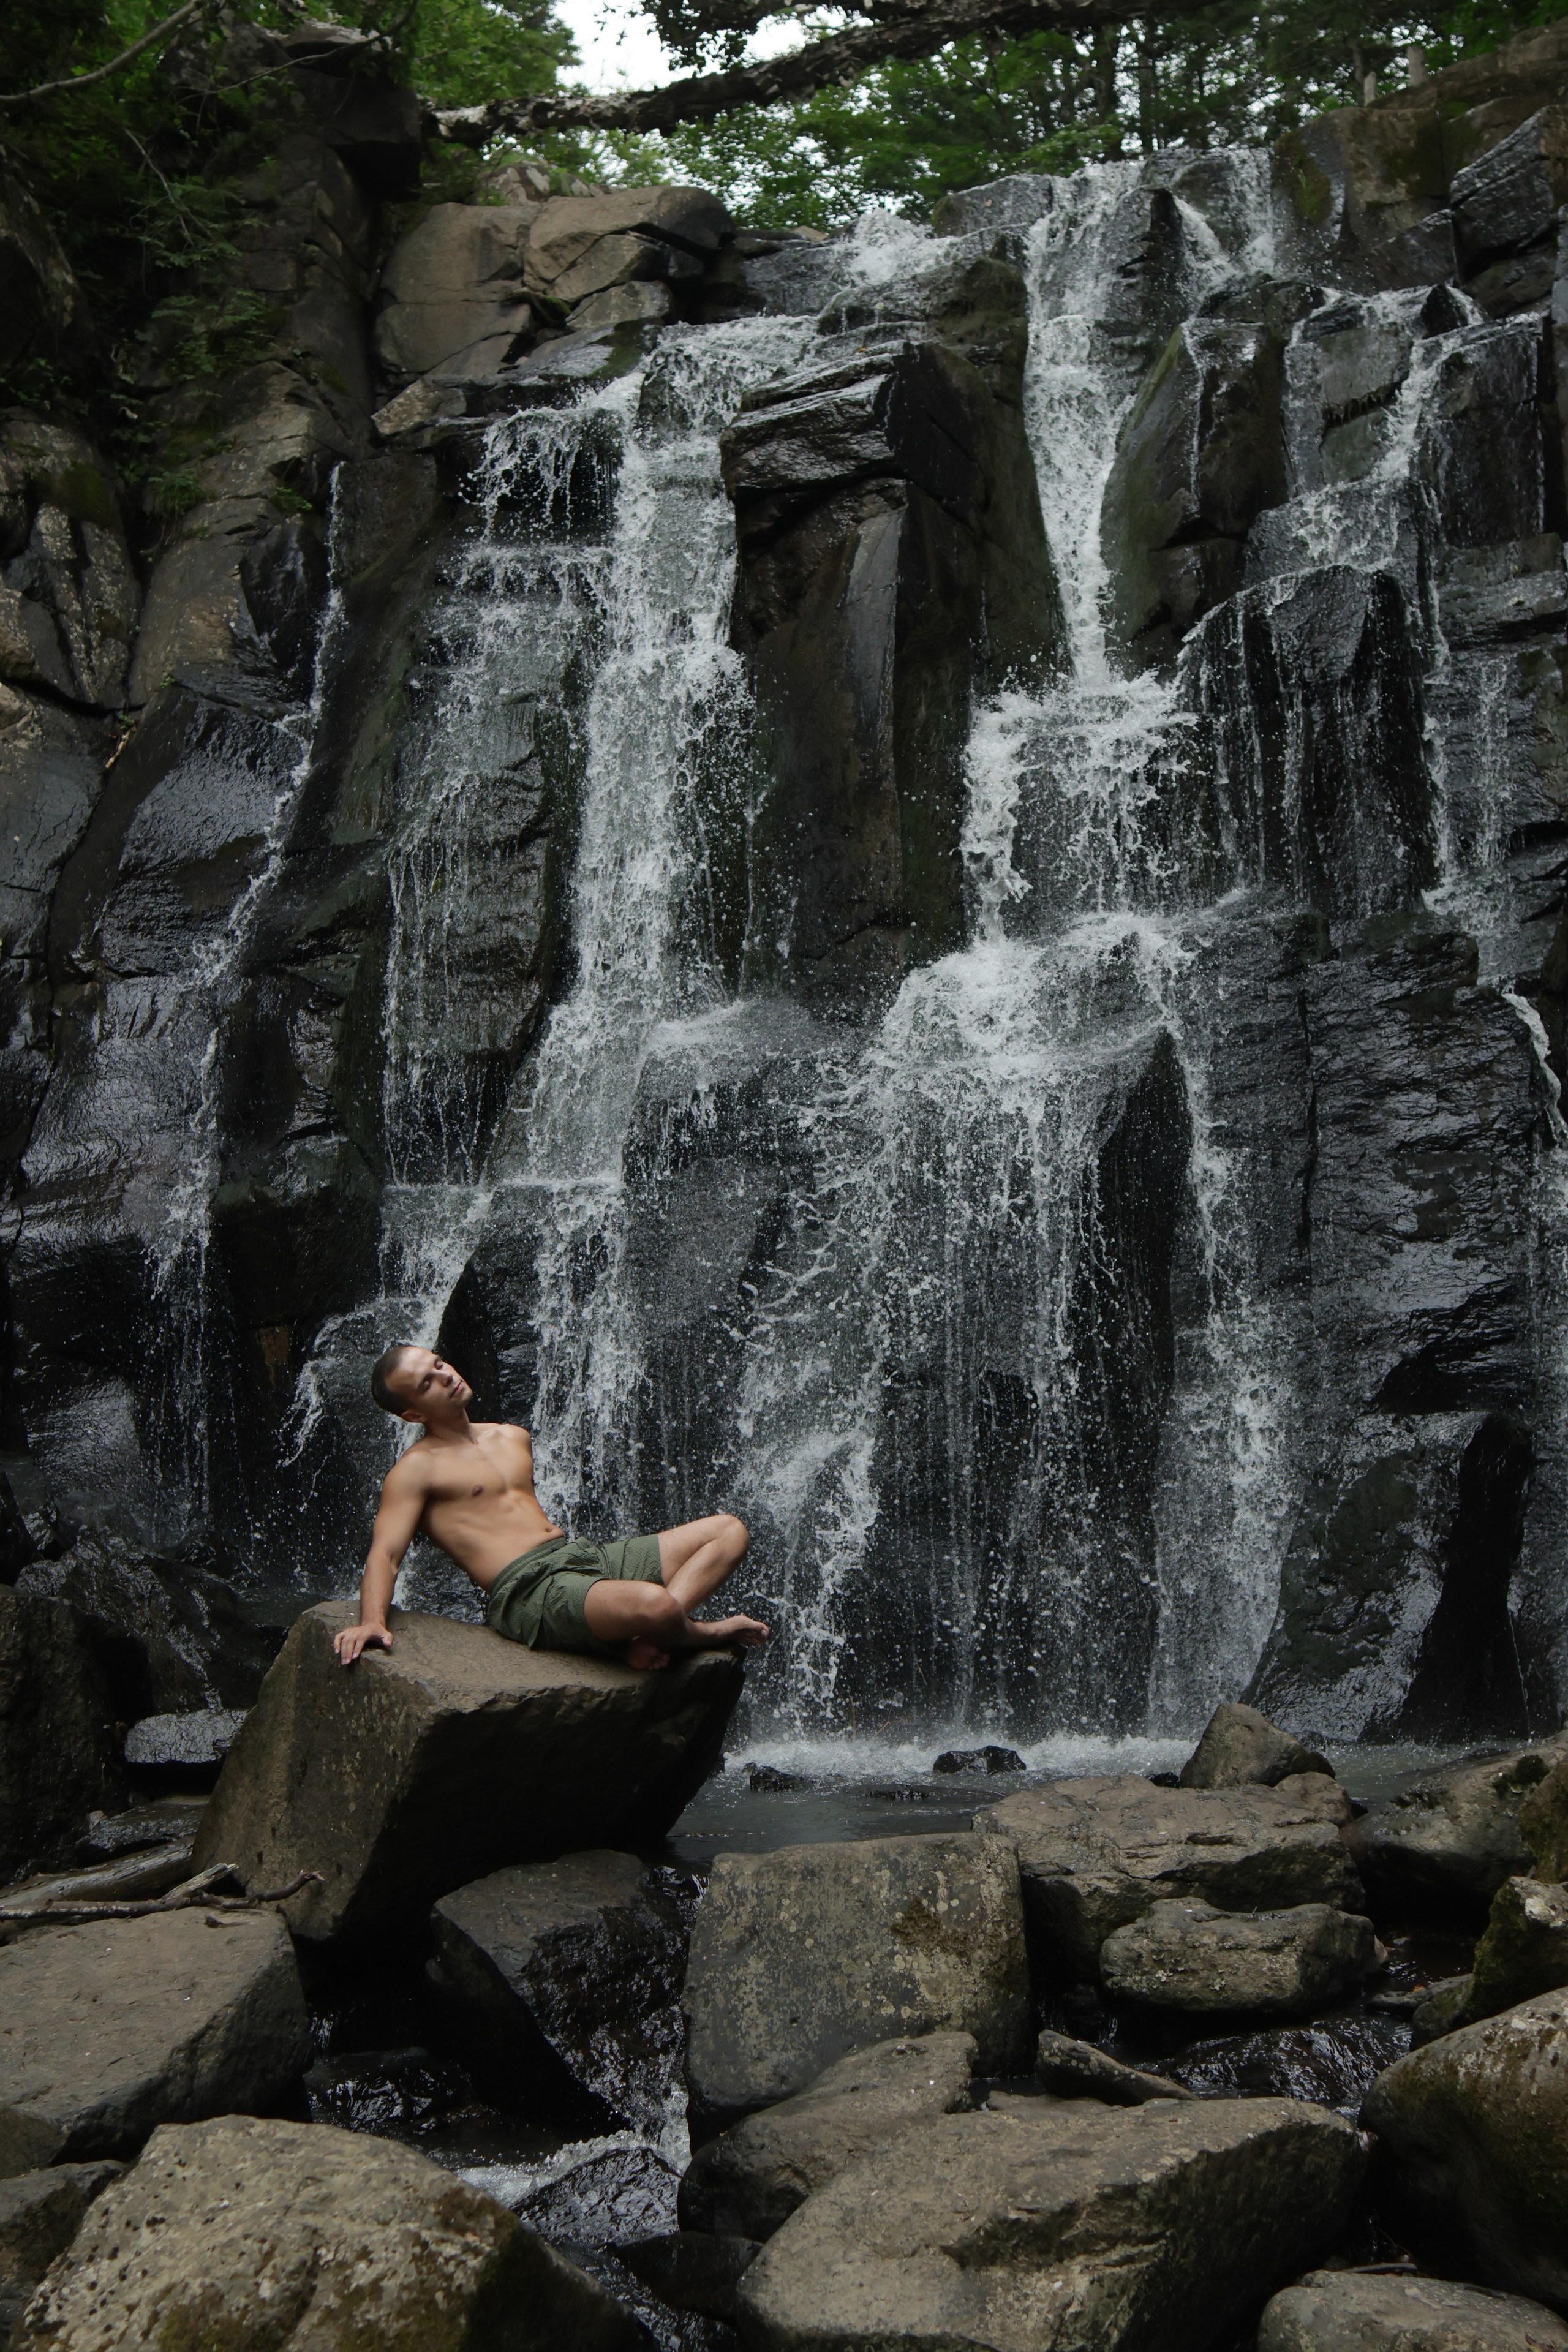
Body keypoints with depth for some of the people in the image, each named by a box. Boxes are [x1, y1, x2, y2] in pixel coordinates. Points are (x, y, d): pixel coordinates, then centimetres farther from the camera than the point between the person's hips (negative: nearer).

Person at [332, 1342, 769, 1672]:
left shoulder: (514, 1438, 23)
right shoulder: (415, 1470, 1)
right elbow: (385, 1553, -9)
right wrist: (372, 1621, -28)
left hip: (587, 1556, 9)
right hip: (528, 1591, -9)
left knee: (729, 1531, 3)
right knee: (654, 1605, -37)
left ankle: (647, 1639, -20)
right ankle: (705, 1632, 0)